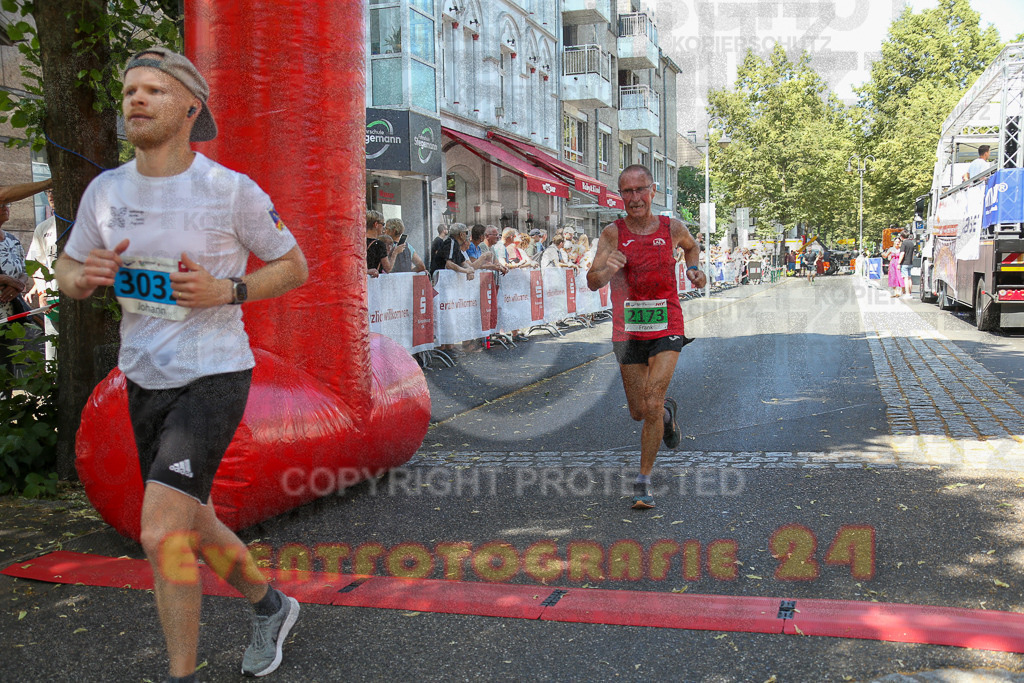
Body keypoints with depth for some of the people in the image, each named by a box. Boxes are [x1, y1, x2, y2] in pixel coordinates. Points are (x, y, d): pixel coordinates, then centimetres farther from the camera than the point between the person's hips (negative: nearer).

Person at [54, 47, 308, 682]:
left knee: (161, 534, -17)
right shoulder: (106, 190, 0)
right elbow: (68, 275, 13)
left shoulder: (232, 191, -13)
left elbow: (295, 267, -2)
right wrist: (86, 275, -12)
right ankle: (271, 606, 44)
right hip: (146, 379, 6)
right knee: (193, 527, 19)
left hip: (214, 375, -6)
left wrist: (224, 291, -18)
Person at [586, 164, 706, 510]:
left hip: (666, 328, -1)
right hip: (628, 330, 1)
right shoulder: (613, 233, -6)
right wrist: (607, 270, -37)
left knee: (652, 405, -13)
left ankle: (644, 481, 1)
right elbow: (592, 282, -16)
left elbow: (691, 245, 24)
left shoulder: (671, 228, -1)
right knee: (638, 412, 11)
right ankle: (668, 410, 48)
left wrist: (693, 268, 5)